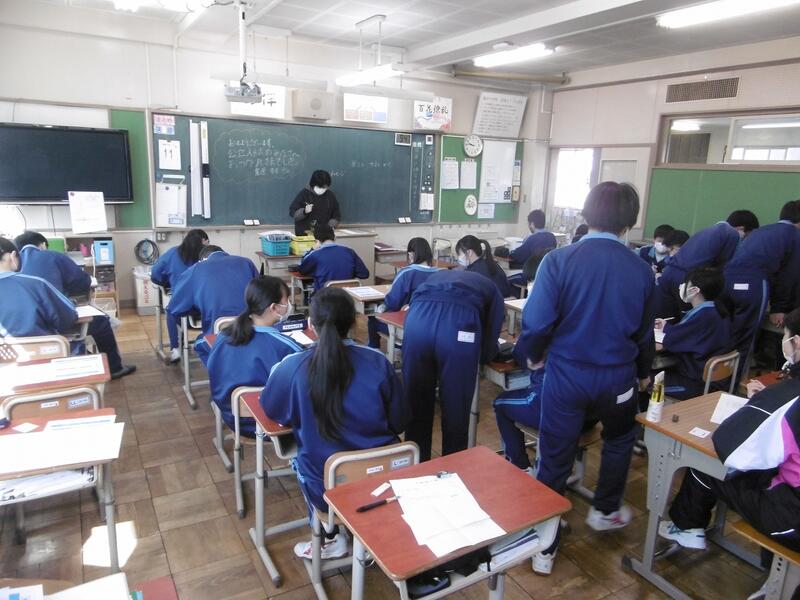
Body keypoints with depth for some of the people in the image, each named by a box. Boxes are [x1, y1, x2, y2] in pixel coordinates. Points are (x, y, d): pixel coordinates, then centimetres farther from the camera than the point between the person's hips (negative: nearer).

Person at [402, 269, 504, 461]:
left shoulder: (437, 276, 41)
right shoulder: (492, 291, 33)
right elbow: (488, 350, 22)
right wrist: (483, 353, 46)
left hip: (418, 317, 3)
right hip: (460, 322, -3)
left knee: (416, 405, 19)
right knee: (456, 410, 15)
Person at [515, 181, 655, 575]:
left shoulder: (559, 259, -14)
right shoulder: (641, 270, -4)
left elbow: (538, 320, -18)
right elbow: (644, 333, 7)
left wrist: (530, 355, 4)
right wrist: (643, 373, 25)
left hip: (566, 375, -2)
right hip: (618, 377, 3)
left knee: (554, 460, 10)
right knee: (619, 439, 32)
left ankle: (544, 547, 21)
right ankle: (606, 510, 48)